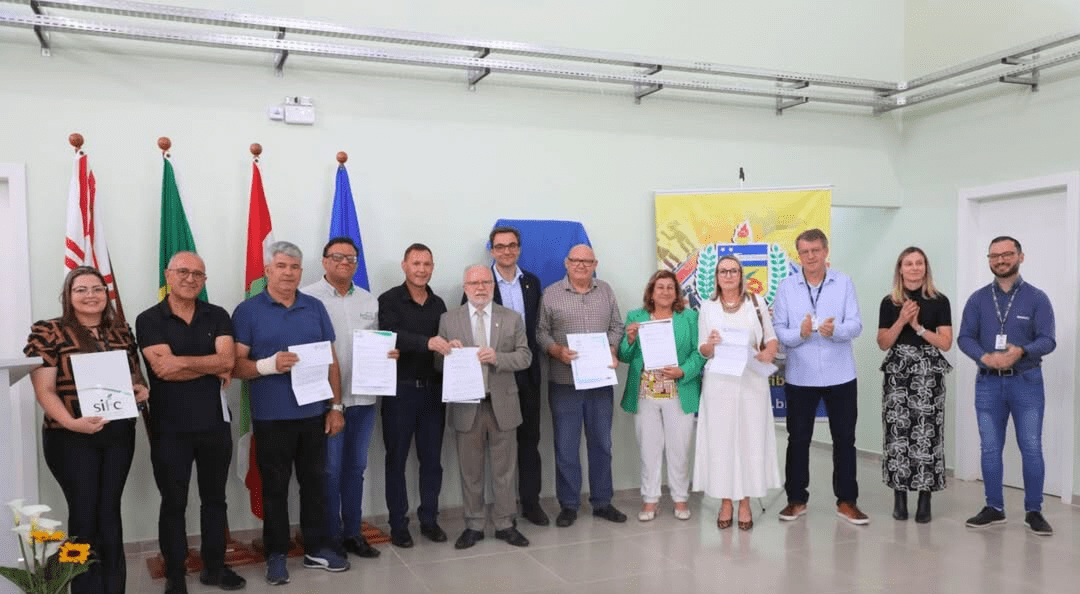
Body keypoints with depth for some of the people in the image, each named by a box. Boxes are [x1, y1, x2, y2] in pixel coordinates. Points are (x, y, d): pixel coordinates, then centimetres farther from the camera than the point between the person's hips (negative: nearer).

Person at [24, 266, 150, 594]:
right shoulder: (47, 332, -3)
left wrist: (142, 389, -3)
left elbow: (135, 375, 20)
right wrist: (71, 422, -23)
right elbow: (44, 389, -8)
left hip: (119, 434, 4)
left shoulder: (122, 332, 11)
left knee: (110, 511, 10)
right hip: (71, 438, -4)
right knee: (85, 512, 1)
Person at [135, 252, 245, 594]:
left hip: (215, 422, 3)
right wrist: (212, 368, -11)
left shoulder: (218, 316, 4)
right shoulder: (149, 320, -3)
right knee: (174, 504, 9)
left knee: (214, 499, 14)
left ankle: (215, 567, 28)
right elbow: (163, 369, -16)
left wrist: (182, 362, -16)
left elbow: (228, 360, -11)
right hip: (169, 427, -2)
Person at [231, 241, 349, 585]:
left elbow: (331, 360, 9)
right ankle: (276, 555, 21)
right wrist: (268, 365, -25)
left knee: (315, 481, 12)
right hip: (271, 417, -3)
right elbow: (235, 366, -6)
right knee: (275, 487, 7)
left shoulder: (315, 308, 7)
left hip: (314, 413, 3)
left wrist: (336, 406, 5)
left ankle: (316, 549, 25)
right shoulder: (248, 310, -3)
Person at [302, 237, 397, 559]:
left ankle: (353, 532, 26)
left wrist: (388, 352, -4)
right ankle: (331, 537, 18)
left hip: (363, 397, 5)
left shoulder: (369, 301, 12)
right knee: (330, 470, 4)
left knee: (355, 468, 14)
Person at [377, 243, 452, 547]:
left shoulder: (438, 303, 11)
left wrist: (452, 349, -11)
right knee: (396, 458, 6)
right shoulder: (389, 300, -5)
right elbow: (393, 336, -22)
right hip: (399, 389, -4)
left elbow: (444, 343, 13)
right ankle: (398, 524, 17)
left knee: (432, 458, 10)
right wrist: (427, 342, -37)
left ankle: (429, 519, 24)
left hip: (433, 389, 4)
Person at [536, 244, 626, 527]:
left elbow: (616, 327, 11)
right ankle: (568, 505, 16)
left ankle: (602, 502, 24)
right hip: (564, 382, -3)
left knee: (601, 443, 11)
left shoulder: (606, 291, 9)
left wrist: (612, 351, -6)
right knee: (566, 446, 4)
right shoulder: (551, 294, 0)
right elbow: (541, 332, 0)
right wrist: (557, 351, -17)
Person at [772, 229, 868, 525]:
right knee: (798, 439, 9)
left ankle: (846, 501, 21)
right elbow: (778, 330, -5)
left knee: (844, 439, 8)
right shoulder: (786, 286, 1)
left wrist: (835, 329, -28)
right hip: (800, 376, 0)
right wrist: (800, 333, -25)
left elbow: (856, 325, -8)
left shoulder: (844, 283, 1)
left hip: (840, 375, 0)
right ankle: (796, 498, 22)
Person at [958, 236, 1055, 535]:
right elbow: (965, 337, 0)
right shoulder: (977, 299, 5)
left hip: (1027, 382, -2)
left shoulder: (1037, 298, -1)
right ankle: (994, 508, 19)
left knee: (1031, 449, 0)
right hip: (988, 383, 2)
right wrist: (984, 357, -19)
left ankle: (1033, 511, 13)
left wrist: (1021, 351, -28)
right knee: (990, 450, 8)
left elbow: (1047, 341, -8)